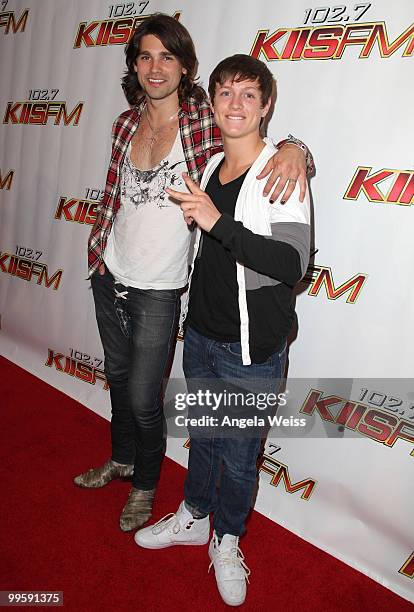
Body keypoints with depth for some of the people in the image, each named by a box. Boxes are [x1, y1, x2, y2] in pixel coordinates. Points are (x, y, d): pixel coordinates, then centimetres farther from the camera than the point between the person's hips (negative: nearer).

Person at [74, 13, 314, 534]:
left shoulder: (203, 120, -11)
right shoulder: (127, 123, 4)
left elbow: (259, 146, -10)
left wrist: (293, 149, -33)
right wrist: (98, 249, 10)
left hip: (158, 289, -5)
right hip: (110, 274, 6)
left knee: (143, 398, 3)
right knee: (117, 374, 22)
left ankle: (145, 486, 34)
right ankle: (121, 459, 49)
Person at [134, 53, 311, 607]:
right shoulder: (211, 167, 9)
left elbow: (293, 263, -24)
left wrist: (218, 223, -30)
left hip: (251, 351, -6)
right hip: (201, 335, 6)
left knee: (239, 453, 12)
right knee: (203, 435, 23)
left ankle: (227, 541, 39)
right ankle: (193, 519, 47)